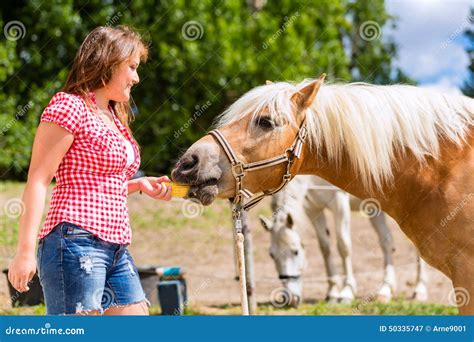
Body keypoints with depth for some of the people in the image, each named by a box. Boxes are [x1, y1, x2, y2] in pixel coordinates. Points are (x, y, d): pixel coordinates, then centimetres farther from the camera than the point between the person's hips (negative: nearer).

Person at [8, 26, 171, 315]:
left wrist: (140, 185, 12)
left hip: (117, 248, 9)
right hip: (77, 240, -9)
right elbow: (38, 181, -10)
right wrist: (26, 251, -17)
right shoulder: (68, 106, -5)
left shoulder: (114, 119, 22)